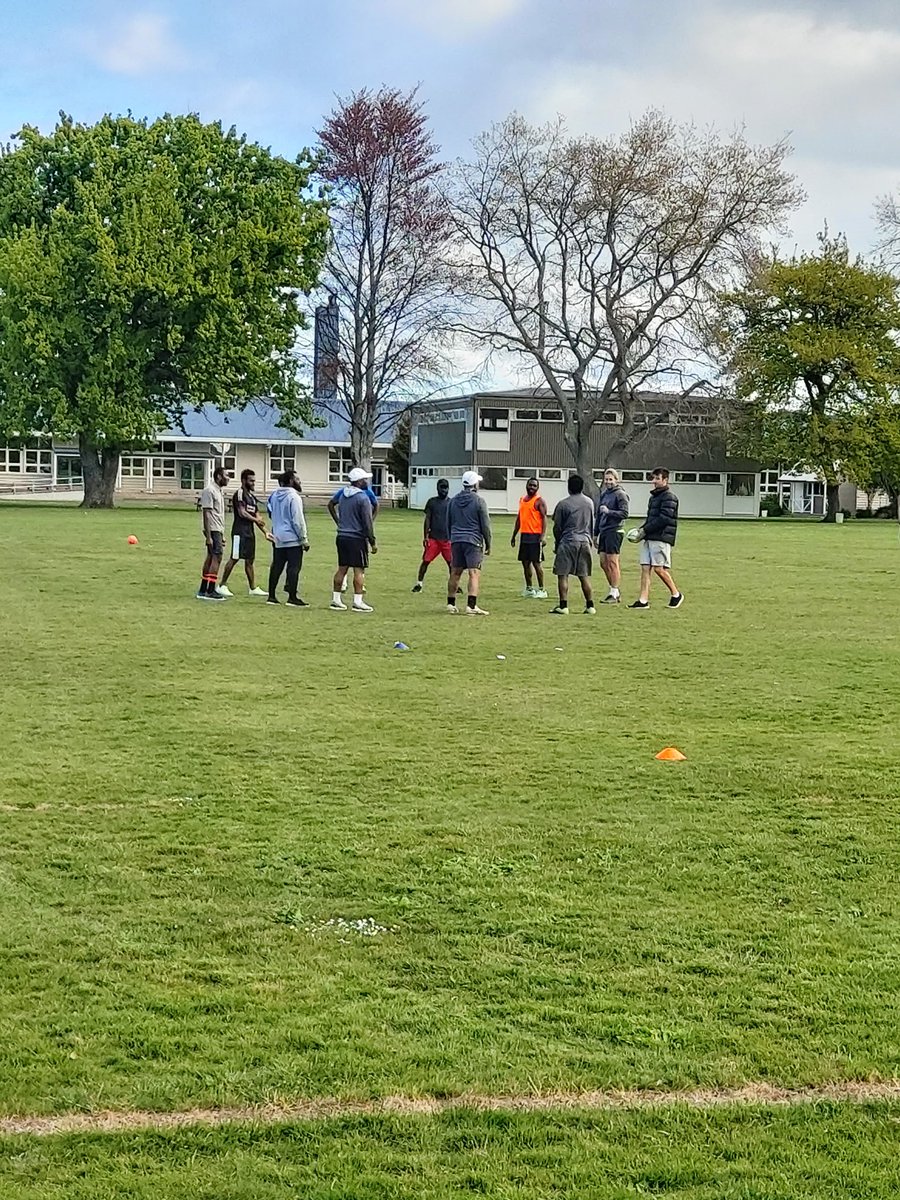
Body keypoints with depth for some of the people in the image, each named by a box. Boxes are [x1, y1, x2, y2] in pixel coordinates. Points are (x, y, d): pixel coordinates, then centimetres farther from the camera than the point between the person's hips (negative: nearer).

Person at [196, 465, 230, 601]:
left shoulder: (219, 491, 17)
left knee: (211, 558, 10)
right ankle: (210, 591, -10)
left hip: (218, 530, 9)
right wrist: (208, 536, -20)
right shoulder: (209, 491, -12)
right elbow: (206, 514, -16)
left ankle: (203, 591, 13)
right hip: (213, 530, -9)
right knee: (216, 557, -11)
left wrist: (222, 534, 20)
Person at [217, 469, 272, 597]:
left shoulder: (252, 496, 18)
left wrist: (265, 533, 11)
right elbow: (242, 513, -18)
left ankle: (253, 588, 16)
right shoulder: (239, 494, -9)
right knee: (234, 558, -9)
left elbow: (257, 515, 17)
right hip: (240, 531, -9)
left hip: (250, 532, 9)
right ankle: (222, 586, -4)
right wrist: (256, 519, -17)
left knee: (250, 560, 11)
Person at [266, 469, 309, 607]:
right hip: (292, 539, -8)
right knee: (294, 567, -3)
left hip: (277, 538, 8)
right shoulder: (293, 497, -15)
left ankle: (271, 596, 14)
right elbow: (298, 520, -16)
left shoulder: (274, 495, 9)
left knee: (276, 567, 12)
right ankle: (292, 598, -3)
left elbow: (271, 514, 18)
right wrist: (304, 539, -12)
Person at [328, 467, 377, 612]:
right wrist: (373, 543, -10)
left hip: (342, 536, 7)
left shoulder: (343, 494, 8)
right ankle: (358, 602, -5)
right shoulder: (363, 498, -14)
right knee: (359, 570, -3)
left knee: (342, 568, 13)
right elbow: (368, 523, -15)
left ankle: (336, 599, 16)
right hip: (357, 538, -7)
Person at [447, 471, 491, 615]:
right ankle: (471, 606, -17)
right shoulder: (479, 501, -6)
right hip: (473, 540, -5)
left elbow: (448, 522, 17)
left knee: (455, 572, 12)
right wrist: (488, 544, 4)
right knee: (474, 573, -8)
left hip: (456, 540, 5)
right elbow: (485, 525, -4)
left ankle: (451, 604, 17)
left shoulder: (453, 500, 10)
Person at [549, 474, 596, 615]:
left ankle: (563, 606, -6)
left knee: (562, 575, -1)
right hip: (585, 542, 5)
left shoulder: (563, 504, -7)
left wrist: (557, 542, 14)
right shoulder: (589, 502, 9)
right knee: (584, 576, 10)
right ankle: (590, 606, 10)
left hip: (568, 542, -5)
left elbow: (557, 527, -1)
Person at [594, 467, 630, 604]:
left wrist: (608, 511, -21)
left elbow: (624, 513, -13)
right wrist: (595, 534, 21)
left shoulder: (620, 494, -6)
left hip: (614, 532, -8)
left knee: (612, 562, -6)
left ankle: (614, 594, -2)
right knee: (603, 562, 8)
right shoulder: (603, 494, 17)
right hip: (603, 531, 8)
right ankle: (614, 591, 18)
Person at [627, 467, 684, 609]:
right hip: (648, 538, 9)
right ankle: (643, 600, 0)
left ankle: (676, 594, 9)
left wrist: (645, 530, -15)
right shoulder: (654, 496, 21)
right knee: (645, 568, 1)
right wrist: (641, 530, 7)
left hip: (661, 538, -9)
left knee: (659, 568, -8)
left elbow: (664, 519, -16)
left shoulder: (669, 497, -8)